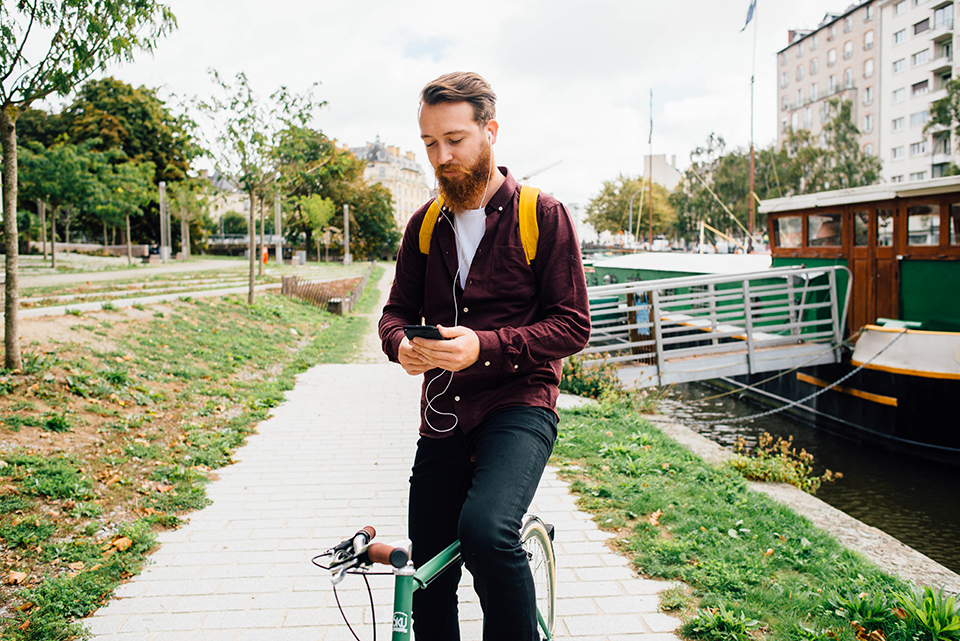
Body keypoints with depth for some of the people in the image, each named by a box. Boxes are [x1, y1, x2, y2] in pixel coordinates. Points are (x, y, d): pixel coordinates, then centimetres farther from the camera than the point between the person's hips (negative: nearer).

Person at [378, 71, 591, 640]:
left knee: (486, 530, -31)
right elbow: (397, 310, 15)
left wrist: (485, 347, -23)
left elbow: (573, 325, -8)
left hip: (519, 405, -5)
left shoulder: (544, 216, -5)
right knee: (429, 581, 9)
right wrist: (402, 344, -10)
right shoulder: (425, 224, 10)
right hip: (443, 414, 5)